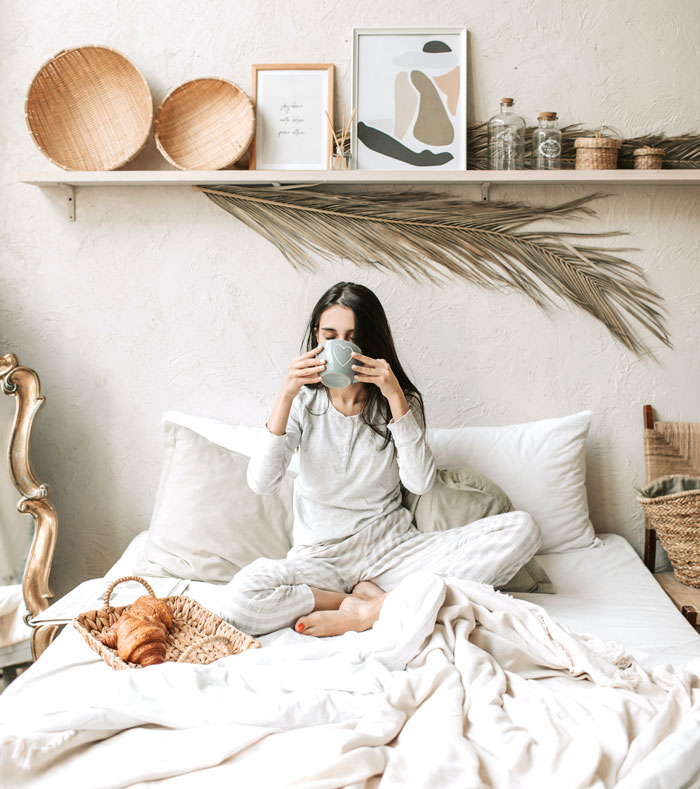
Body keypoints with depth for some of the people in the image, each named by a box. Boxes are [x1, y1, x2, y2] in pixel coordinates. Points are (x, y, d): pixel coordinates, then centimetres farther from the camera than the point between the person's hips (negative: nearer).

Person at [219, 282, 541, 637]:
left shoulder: (400, 401, 2)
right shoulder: (304, 403, 1)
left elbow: (420, 483, -14)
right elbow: (260, 483, -13)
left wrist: (395, 397, -19)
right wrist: (285, 396, -21)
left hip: (391, 548, 2)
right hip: (321, 558, -1)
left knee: (521, 529, -20)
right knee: (239, 600, -33)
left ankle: (365, 612, -23)